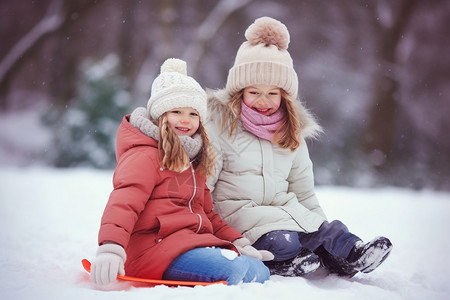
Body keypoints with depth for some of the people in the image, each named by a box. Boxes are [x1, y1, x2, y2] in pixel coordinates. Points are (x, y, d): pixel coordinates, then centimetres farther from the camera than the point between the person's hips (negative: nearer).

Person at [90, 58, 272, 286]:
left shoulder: (192, 163, 26)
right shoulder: (144, 156, -4)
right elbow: (124, 201, -20)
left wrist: (237, 242, 18)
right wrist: (110, 247, -37)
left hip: (193, 242, 9)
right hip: (154, 246, -9)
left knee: (259, 272, -6)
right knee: (234, 268, -27)